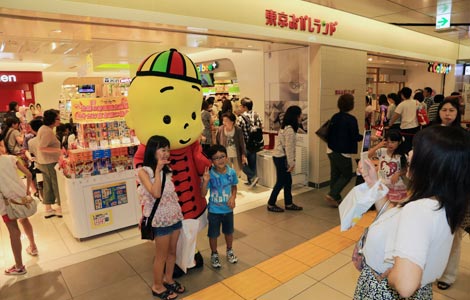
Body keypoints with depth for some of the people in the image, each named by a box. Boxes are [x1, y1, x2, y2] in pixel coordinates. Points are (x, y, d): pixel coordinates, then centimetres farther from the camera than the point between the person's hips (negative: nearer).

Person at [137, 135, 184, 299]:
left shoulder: (167, 169, 5)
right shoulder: (144, 171, -14)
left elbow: (172, 193, 5)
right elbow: (156, 193, -27)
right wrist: (158, 170, -26)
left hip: (175, 216, 6)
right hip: (160, 219, -6)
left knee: (172, 252, 19)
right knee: (161, 255, 10)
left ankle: (169, 279, 40)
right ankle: (157, 286, 30)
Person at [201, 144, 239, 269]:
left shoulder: (232, 172, -12)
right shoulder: (210, 175, -20)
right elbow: (203, 194, -20)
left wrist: (233, 198, -11)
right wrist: (205, 181, -35)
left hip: (228, 209, 3)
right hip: (214, 210, -3)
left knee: (229, 232, 22)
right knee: (213, 234, 14)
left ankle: (229, 251, 48)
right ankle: (214, 254, 40)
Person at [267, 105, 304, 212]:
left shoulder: (286, 127, 11)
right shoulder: (289, 130, -20)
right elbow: (289, 148, -20)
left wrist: (291, 161, 12)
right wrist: (291, 162, -14)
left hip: (280, 157, 9)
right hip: (281, 158, -9)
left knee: (287, 181, 14)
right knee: (281, 182, 1)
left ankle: (288, 203, 24)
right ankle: (271, 204, 12)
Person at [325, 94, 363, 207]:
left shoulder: (334, 117, 3)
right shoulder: (351, 119, -17)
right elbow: (355, 137, -14)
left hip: (332, 150, 7)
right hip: (343, 152, -7)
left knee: (335, 175, 14)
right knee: (347, 175, 9)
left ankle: (336, 198, 23)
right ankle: (332, 195, 1)